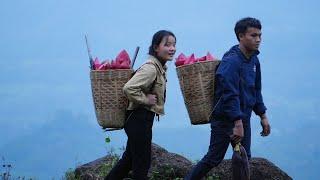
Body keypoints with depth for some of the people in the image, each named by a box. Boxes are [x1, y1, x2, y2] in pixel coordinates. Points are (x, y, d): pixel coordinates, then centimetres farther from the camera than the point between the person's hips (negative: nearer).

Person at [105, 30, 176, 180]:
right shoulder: (150, 68, -21)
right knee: (142, 163, 0)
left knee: (129, 159, 18)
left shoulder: (159, 67, 10)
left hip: (143, 118, 10)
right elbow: (129, 88, -32)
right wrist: (146, 99, -21)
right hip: (140, 118, -10)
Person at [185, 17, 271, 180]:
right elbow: (230, 95, -24)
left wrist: (262, 116, 17)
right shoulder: (231, 61, -19)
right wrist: (237, 123, -27)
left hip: (243, 117, 8)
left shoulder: (253, 60, 8)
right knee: (214, 159, -5)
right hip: (224, 118, -8)